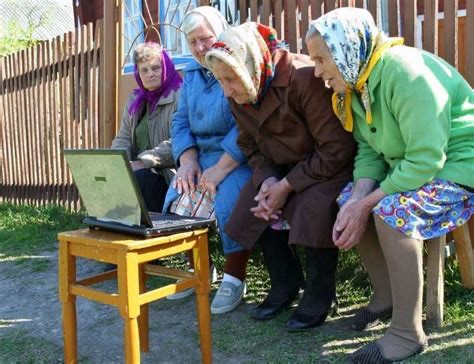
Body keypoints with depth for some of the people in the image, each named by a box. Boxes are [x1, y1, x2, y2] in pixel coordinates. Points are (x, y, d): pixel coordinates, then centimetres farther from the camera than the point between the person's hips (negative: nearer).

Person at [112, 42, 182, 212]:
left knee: (139, 178, -31)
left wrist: (143, 162, -22)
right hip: (140, 171, 6)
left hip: (168, 173, -6)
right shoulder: (135, 100, 19)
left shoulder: (179, 97, -7)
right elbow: (123, 138, 15)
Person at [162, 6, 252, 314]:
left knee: (228, 204, -30)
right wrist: (188, 161, -8)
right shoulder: (191, 74, 17)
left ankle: (235, 278, -9)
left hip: (238, 157, -6)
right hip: (200, 155, 7)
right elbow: (181, 121, 11)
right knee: (175, 201, -15)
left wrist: (220, 169, -24)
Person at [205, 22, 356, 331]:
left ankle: (320, 294, -7)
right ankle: (285, 283, 12)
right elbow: (253, 149, 3)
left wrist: (287, 185, -26)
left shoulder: (305, 79, -28)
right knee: (256, 207, -11)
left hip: (332, 164, -6)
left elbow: (337, 150, -26)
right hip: (284, 167, 7)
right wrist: (267, 179, -18)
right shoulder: (239, 97, -7)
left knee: (314, 206, -31)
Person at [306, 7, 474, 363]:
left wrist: (366, 204, -26)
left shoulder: (405, 72, -27)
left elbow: (426, 161, -31)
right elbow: (369, 151, -1)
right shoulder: (357, 81, 0)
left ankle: (408, 333, -16)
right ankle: (386, 294, 13)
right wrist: (357, 198, -19)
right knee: (346, 201, -2)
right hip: (410, 162, 9)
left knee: (392, 211, -31)